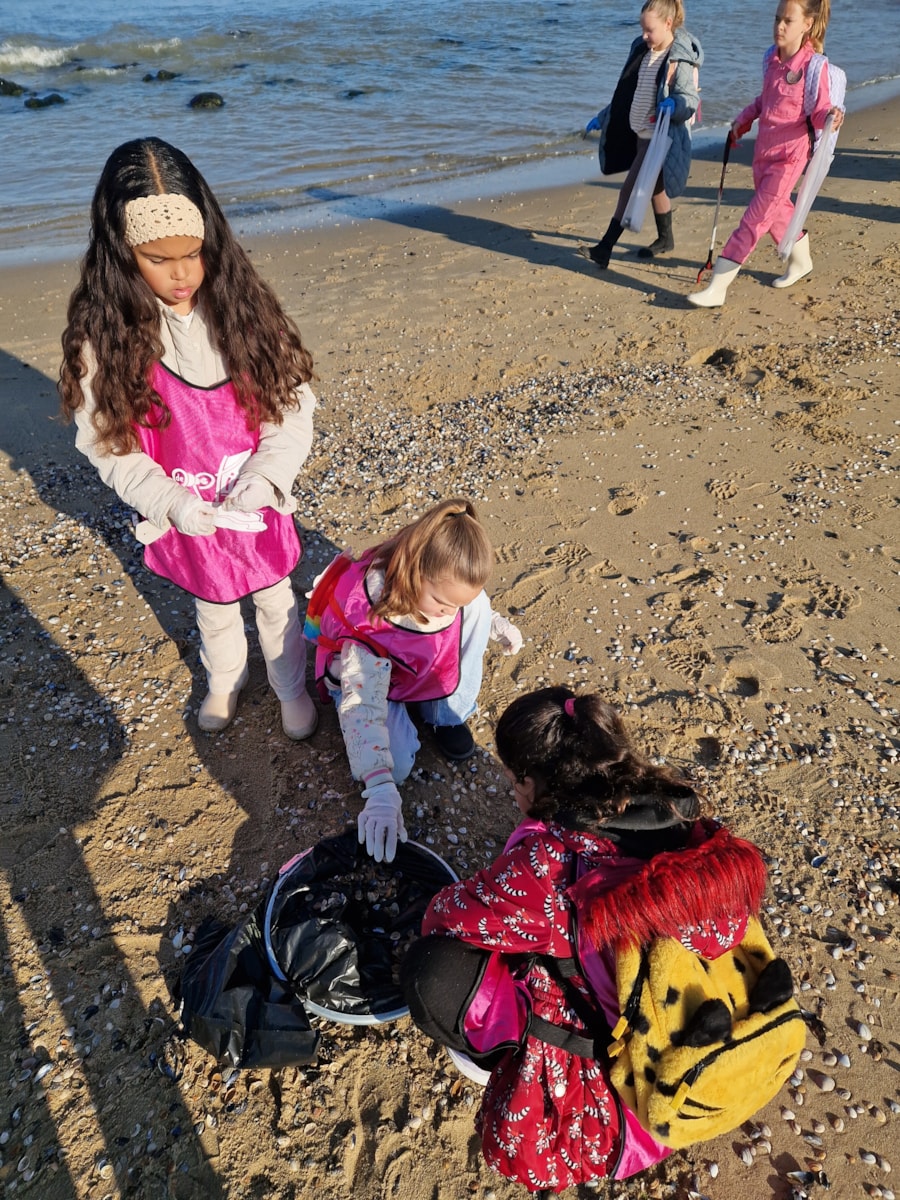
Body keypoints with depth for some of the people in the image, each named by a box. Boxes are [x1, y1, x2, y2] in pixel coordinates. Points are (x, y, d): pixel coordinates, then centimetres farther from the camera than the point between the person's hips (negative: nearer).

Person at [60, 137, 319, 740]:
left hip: (257, 503, 0)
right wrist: (169, 502, -24)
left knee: (276, 600, 20)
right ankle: (225, 681, 53)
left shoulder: (242, 305, -14)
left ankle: (292, 687, 46)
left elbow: (293, 404, -10)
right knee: (213, 607, 23)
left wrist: (263, 478, -23)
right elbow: (106, 441, -11)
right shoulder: (105, 332, -16)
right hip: (183, 517, 0)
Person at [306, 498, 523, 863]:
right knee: (397, 763, -28)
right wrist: (382, 790, -57)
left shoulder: (441, 581, -26)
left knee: (477, 606, -23)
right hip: (370, 677, -5)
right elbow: (363, 709, -49)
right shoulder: (365, 629, -43)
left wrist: (497, 624, -11)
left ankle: (446, 715, -7)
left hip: (425, 666, 5)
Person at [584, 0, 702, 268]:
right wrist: (603, 117, 14)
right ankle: (665, 238, 34)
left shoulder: (680, 60, -16)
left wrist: (674, 104, -40)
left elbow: (691, 98, -19)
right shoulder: (642, 49, 7)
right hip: (640, 132, 9)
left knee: (631, 189, -12)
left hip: (659, 136, -9)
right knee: (655, 186, 18)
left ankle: (606, 246, -11)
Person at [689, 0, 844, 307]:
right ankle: (800, 261, 44)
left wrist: (831, 116, -34)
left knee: (754, 220, -11)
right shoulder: (772, 58, 4)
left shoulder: (814, 66, -15)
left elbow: (820, 113, -14)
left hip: (789, 154, -8)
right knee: (777, 212, 20)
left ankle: (716, 288, -14)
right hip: (763, 149, 8)